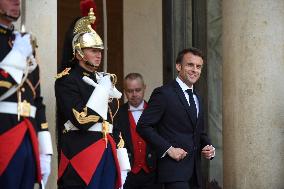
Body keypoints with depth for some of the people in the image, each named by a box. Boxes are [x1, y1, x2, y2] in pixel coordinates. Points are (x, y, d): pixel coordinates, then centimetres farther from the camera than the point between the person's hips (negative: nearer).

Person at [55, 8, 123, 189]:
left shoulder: (106, 79, 17)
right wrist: (102, 89, -11)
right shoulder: (67, 80, -6)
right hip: (81, 152, -7)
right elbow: (82, 121, -18)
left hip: (108, 153, 7)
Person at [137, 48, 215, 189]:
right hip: (174, 168, -8)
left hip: (194, 172, 8)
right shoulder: (164, 93, -6)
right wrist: (168, 149, -17)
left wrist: (208, 147, 5)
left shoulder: (197, 98, 19)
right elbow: (143, 126, -11)